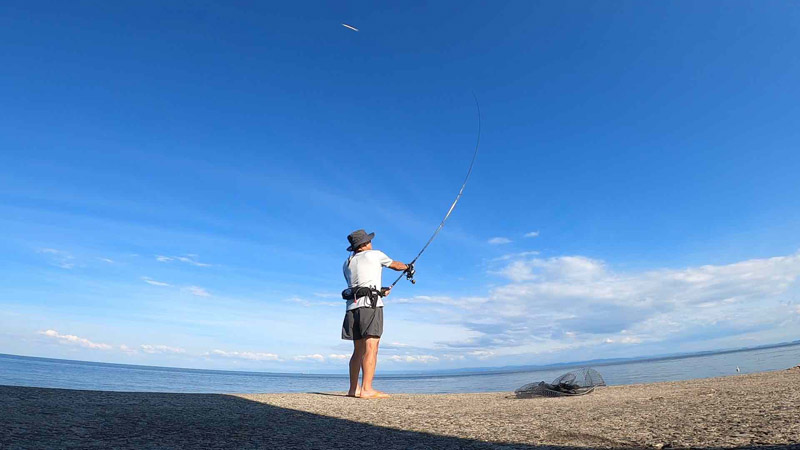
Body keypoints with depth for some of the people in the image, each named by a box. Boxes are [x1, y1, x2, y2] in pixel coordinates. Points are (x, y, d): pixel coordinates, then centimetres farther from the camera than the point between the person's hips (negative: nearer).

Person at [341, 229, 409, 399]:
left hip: (352, 306, 7)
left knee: (358, 350, 11)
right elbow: (396, 265, 19)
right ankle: (367, 390, -14)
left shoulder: (347, 263, 20)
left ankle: (353, 389, 12)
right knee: (371, 348, -9)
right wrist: (407, 267, 40)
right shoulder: (375, 255, 5)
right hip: (370, 304, -6)